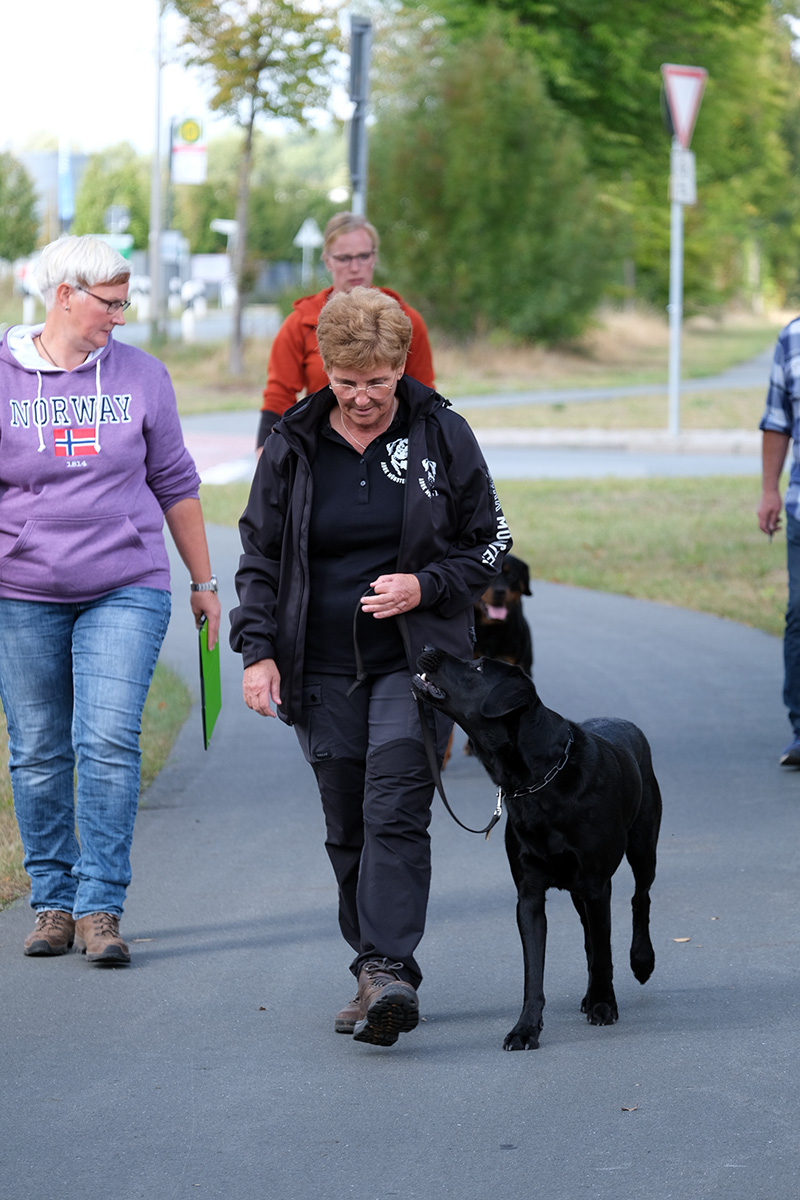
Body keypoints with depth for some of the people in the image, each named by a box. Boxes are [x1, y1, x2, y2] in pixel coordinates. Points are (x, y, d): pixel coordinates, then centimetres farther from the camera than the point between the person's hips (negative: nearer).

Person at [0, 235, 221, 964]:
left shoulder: (141, 376, 6)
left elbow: (175, 484, 14)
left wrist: (204, 582, 18)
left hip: (125, 589, 0)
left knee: (109, 742, -12)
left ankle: (101, 906, -8)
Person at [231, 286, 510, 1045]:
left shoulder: (442, 436, 0)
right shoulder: (291, 449, 4)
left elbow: (489, 543, 5)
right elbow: (259, 556, 9)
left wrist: (426, 586, -12)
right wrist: (258, 649, -2)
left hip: (415, 661, -3)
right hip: (323, 669, 3)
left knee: (395, 813, -16)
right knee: (347, 830, 6)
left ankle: (387, 971, -22)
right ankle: (379, 975, 16)